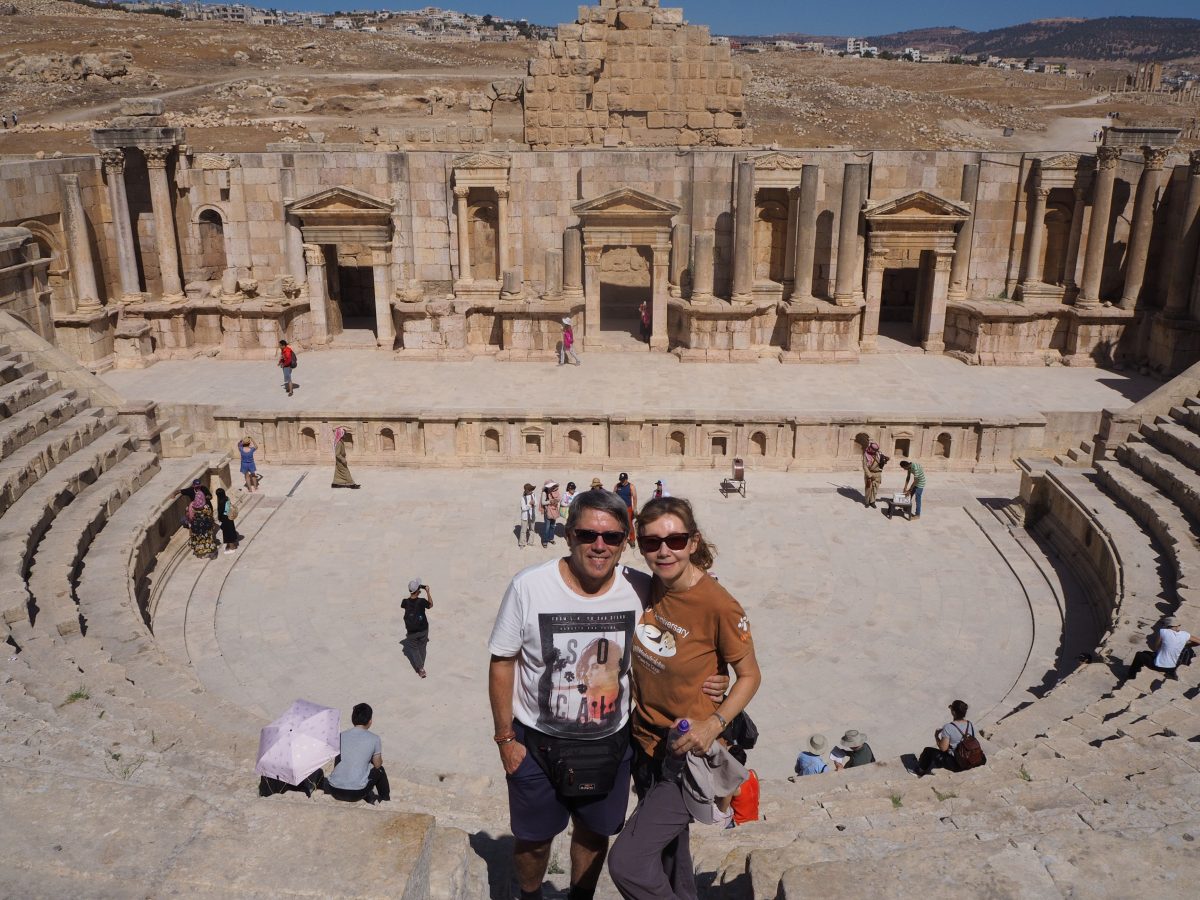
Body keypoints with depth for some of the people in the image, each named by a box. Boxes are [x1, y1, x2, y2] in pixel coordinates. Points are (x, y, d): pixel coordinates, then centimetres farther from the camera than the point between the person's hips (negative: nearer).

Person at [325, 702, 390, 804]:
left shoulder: (341, 736, 3)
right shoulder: (374, 739, -5)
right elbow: (378, 764, 8)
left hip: (334, 791, 4)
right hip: (356, 794, -3)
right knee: (379, 770, 26)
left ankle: (368, 798, 39)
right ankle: (385, 799, 44)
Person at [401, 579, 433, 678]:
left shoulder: (406, 602, -18)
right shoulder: (422, 601, -23)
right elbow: (431, 605, -2)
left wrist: (411, 595, 4)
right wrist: (428, 592, -3)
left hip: (411, 632, 0)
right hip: (423, 630, 0)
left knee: (414, 649, 17)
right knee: (422, 648, 22)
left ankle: (420, 668, 8)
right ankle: (421, 666, 35)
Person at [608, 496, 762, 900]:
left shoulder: (718, 606, -23)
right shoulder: (646, 589, -5)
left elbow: (750, 676, -12)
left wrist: (712, 725, -24)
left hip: (687, 756, -6)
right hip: (646, 746, 6)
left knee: (626, 863, -11)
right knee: (669, 857, 24)